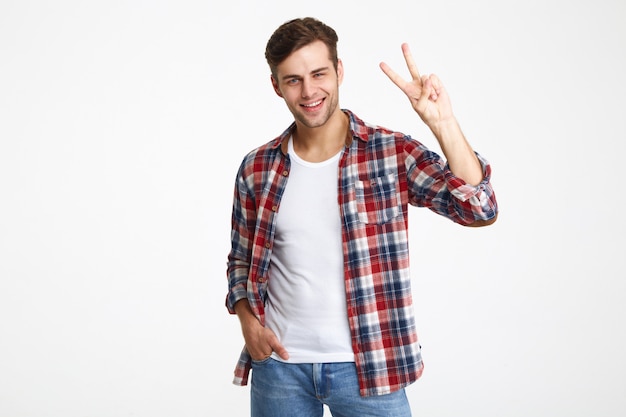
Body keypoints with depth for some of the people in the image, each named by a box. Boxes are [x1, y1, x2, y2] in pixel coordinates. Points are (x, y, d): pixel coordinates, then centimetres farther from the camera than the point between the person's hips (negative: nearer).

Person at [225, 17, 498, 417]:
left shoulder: (391, 152, -7)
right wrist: (247, 319, -5)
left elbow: (479, 210, -19)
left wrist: (444, 124, -29)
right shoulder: (257, 169, 0)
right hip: (278, 368, 2)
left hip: (369, 369, -2)